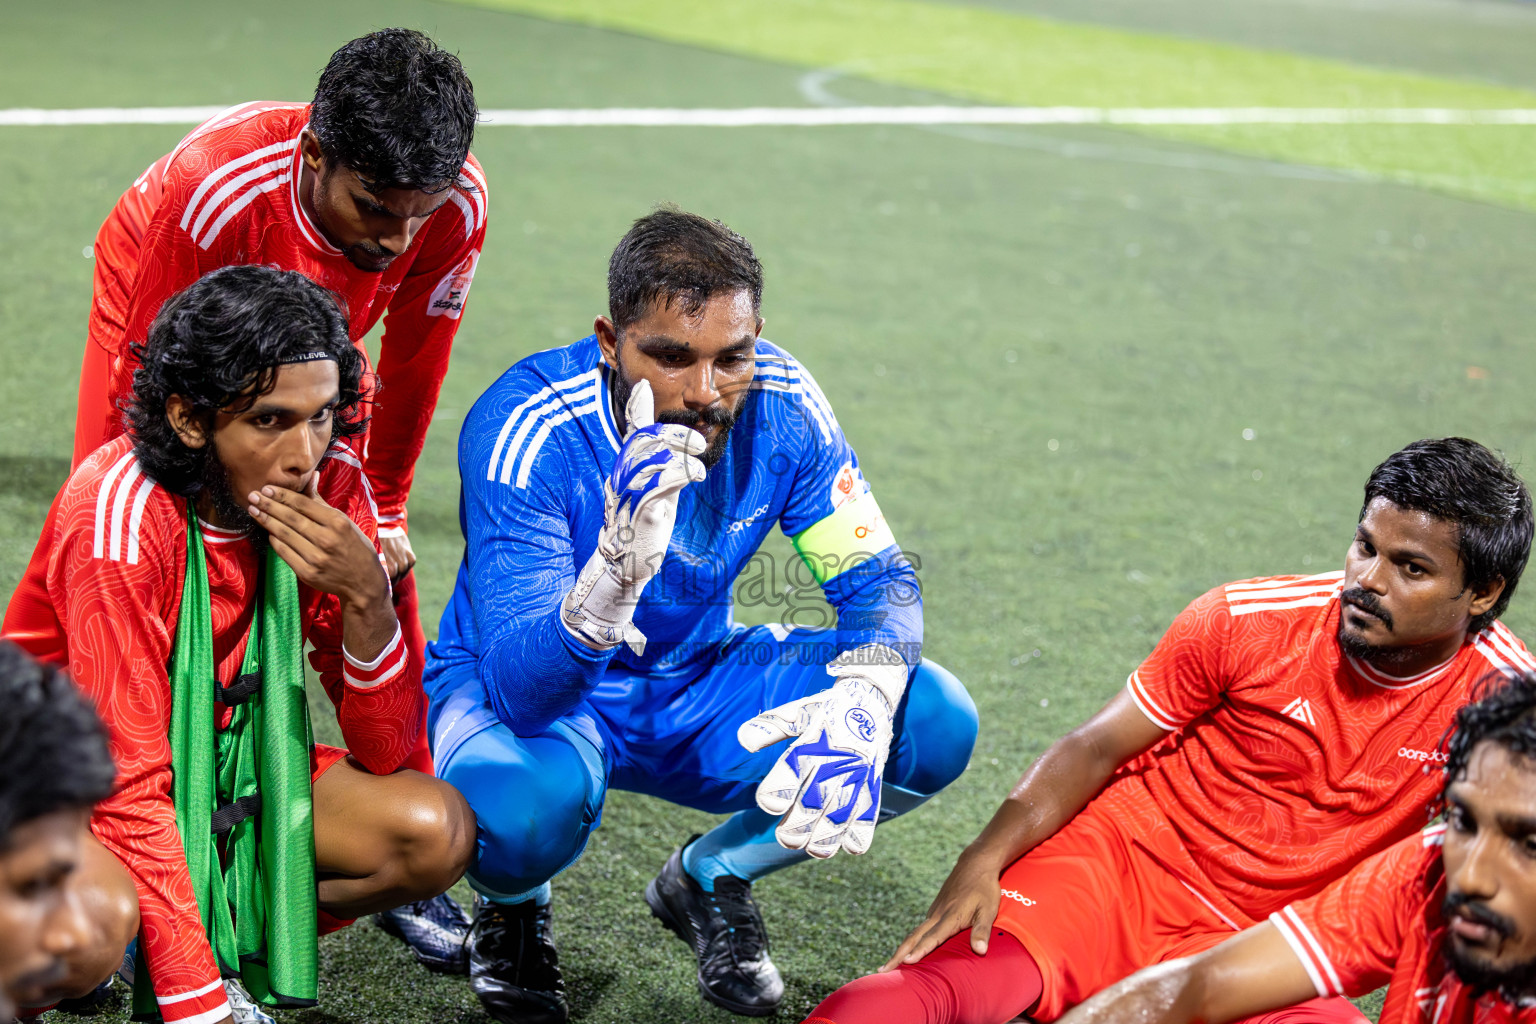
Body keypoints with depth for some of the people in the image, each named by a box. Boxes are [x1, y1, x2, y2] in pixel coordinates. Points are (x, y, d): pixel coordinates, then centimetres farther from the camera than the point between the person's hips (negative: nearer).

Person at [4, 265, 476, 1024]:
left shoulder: (329, 485, -14)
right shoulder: (123, 513, -28)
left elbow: (386, 754, -12)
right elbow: (128, 786, -30)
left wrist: (367, 595, -31)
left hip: (227, 759, 5)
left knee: (436, 832, -20)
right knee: (79, 950, -36)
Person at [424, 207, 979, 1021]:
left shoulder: (780, 406, -17)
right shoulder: (529, 427, -29)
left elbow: (880, 580, -10)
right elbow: (520, 691, -36)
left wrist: (860, 709, -32)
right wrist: (619, 567, -56)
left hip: (693, 687, 4)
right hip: (520, 692, -4)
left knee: (936, 724, -16)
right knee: (530, 801, -40)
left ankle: (710, 876, 10)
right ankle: (513, 906, 1)